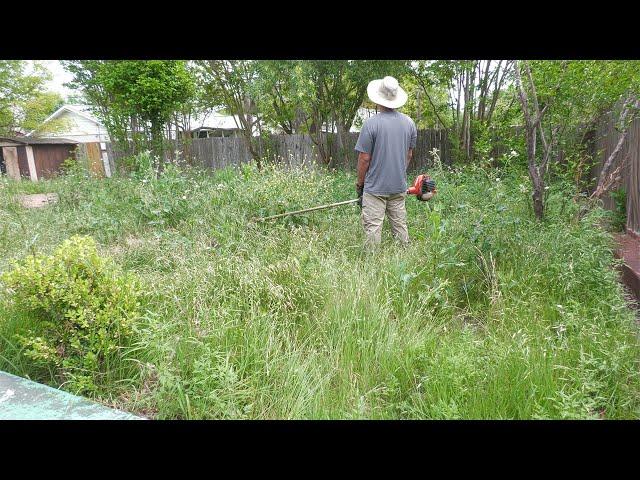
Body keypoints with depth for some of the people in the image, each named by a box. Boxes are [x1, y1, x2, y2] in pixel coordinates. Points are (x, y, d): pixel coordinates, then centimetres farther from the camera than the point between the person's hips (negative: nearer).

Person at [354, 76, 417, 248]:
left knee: (373, 228, 1)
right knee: (400, 226, 14)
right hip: (399, 186, 6)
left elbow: (364, 158, -11)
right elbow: (409, 155, 11)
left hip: (375, 187, -5)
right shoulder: (409, 123, 3)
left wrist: (359, 183, 1)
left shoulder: (371, 123, -14)